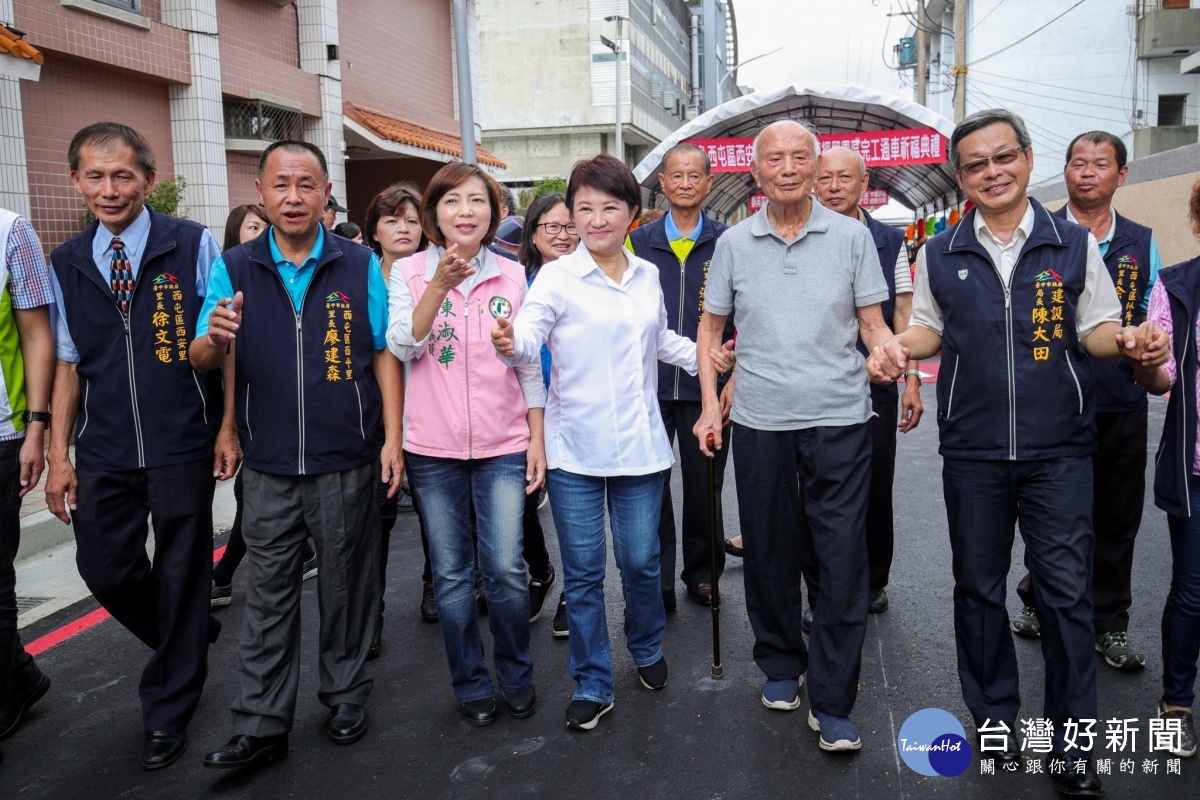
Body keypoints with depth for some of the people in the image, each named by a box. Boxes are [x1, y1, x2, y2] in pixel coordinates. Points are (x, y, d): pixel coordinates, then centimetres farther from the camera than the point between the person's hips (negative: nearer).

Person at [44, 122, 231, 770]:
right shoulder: (67, 265, 6)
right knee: (105, 570, 10)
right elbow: (68, 364, 9)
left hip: (181, 448, -3)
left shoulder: (192, 246, -5)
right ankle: (190, 639, 40)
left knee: (181, 574, 7)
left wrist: (227, 427, -8)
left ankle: (168, 710, 27)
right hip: (104, 452, 4)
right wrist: (59, 454, 6)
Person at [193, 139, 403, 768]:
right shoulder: (233, 269, 1)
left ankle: (346, 698, 30)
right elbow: (201, 361, -2)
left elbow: (382, 355, 2)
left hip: (347, 464, -1)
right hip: (269, 468, 1)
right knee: (268, 597, 8)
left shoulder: (359, 265, 0)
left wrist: (392, 438, -3)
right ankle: (261, 728, 19)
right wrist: (215, 339, -26)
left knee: (346, 587, 12)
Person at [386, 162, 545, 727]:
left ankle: (517, 675, 22)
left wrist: (537, 438, 5)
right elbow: (402, 346, -14)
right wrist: (440, 284, -25)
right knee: (452, 574, 9)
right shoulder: (408, 272, 1)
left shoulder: (512, 276, 4)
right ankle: (471, 684, 26)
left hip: (503, 445, 0)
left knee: (506, 570, -3)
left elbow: (529, 365, 8)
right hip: (433, 447, 0)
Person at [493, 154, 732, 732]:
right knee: (583, 571, 6)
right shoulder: (558, 277, -6)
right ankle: (592, 684, 22)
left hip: (639, 445, 3)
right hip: (575, 447, -3)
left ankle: (647, 649, 39)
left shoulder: (648, 276, 7)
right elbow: (530, 333, -22)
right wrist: (510, 343, -43)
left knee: (641, 560, 10)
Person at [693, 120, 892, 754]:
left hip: (840, 419, -1)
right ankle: (780, 664, 32)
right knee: (767, 552, 11)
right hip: (760, 421, 2)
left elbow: (873, 322, 5)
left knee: (843, 557, -1)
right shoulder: (734, 243, 6)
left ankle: (832, 702, 10)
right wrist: (710, 403, 4)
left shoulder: (852, 236, 3)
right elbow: (711, 327, 12)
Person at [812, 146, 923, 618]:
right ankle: (821, 593, 20)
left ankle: (872, 583, 30)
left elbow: (902, 314, 8)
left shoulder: (889, 242, 7)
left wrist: (911, 378, 2)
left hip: (876, 388, 2)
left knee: (876, 494, 10)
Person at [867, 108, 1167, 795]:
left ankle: (1073, 742, 17)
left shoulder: (1075, 245, 2)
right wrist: (899, 346, -7)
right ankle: (996, 718, 30)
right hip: (972, 453, 2)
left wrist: (1127, 341, -16)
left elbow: (1096, 328, 5)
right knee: (979, 587, 11)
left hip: (1059, 452, -1)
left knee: (1067, 591, 1)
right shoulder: (940, 255, 5)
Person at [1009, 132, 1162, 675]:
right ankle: (1038, 604, 30)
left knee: (1116, 519, 10)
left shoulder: (1142, 243, 9)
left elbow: (1155, 320, 14)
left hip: (1121, 407, 3)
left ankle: (1108, 624, 24)